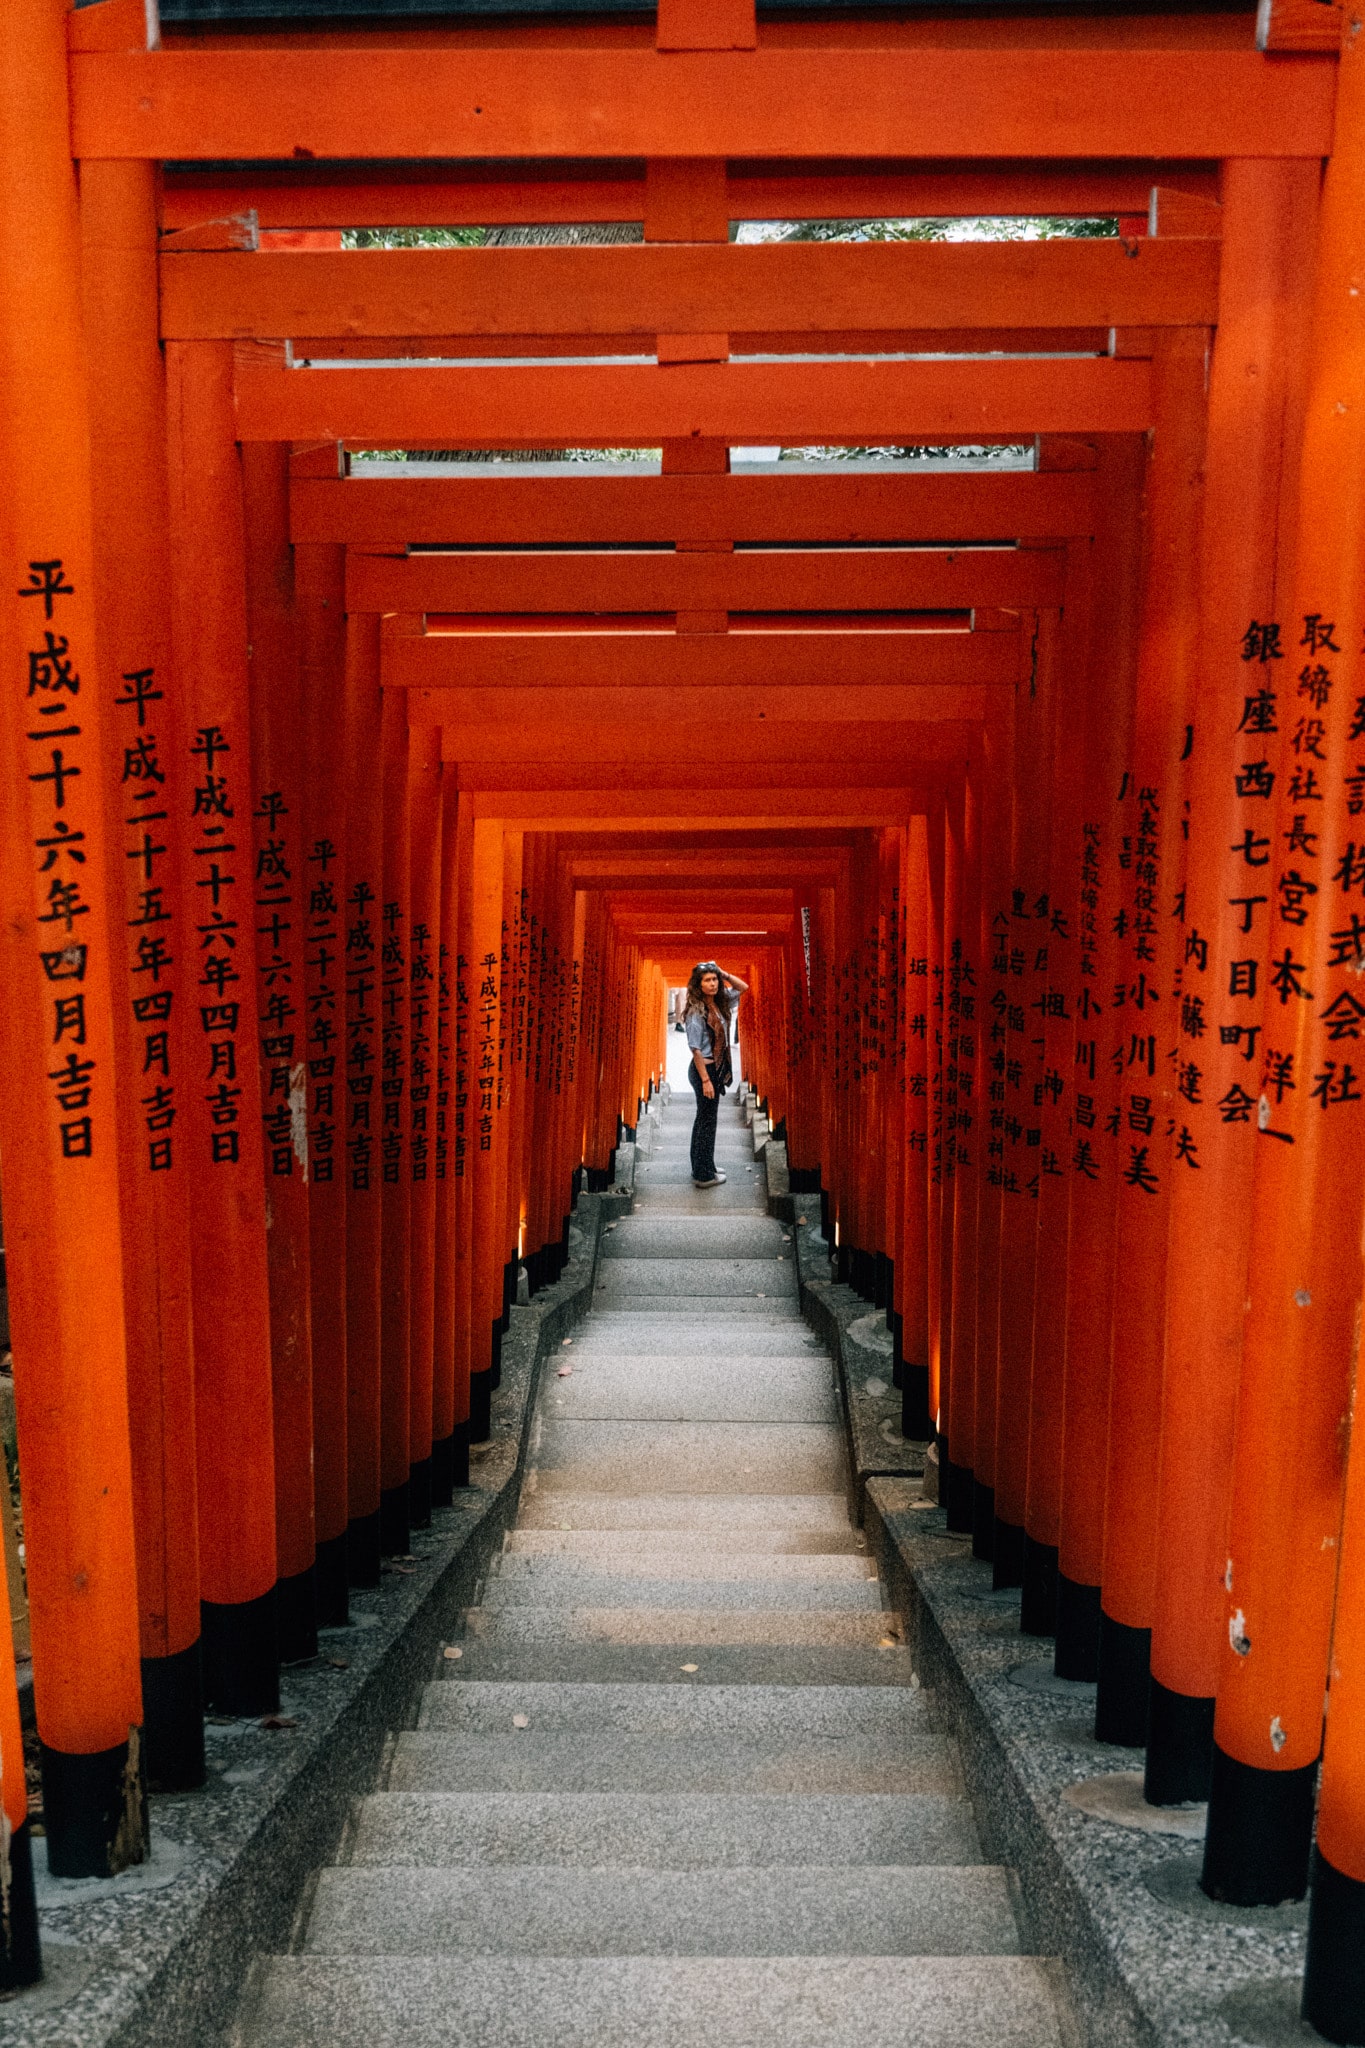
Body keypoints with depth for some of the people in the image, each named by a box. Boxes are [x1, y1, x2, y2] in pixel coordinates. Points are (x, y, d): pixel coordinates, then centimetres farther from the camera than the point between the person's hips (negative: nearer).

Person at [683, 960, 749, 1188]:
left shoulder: (718, 1003, 3)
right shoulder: (696, 1012, -19)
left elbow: (743, 987, 14)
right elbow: (695, 1049, -20)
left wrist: (724, 974, -2)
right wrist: (705, 1080, -21)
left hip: (716, 1068, 9)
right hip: (704, 1069, -9)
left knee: (704, 1118, 17)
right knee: (707, 1120, 0)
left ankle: (701, 1167, 30)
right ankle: (704, 1175, 9)